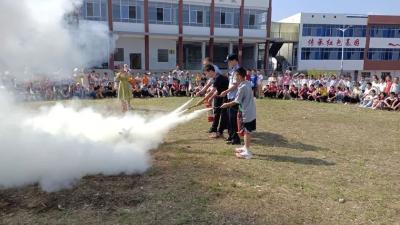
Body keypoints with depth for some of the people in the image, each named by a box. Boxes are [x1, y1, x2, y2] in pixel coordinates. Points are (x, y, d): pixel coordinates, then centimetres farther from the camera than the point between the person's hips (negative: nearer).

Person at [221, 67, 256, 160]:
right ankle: (246, 147, 29)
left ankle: (247, 152, 3)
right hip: (251, 112, 9)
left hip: (246, 113, -9)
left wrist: (227, 104, -2)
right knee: (247, 131, 17)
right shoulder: (248, 83, 6)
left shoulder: (242, 87, -19)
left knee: (246, 132, -3)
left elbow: (236, 101, -14)